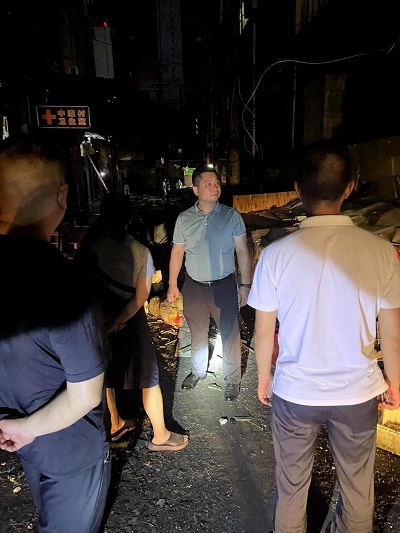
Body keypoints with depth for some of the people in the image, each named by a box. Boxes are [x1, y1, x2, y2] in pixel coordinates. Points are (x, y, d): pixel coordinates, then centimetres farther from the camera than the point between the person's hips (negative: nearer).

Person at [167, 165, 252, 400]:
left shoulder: (232, 216, -6)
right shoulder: (184, 218, -1)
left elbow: (242, 252, -4)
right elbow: (177, 252, 5)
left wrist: (245, 285, -6)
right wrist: (172, 284, 4)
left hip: (224, 285, -2)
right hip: (194, 286, 2)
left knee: (230, 333, 8)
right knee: (198, 332, 19)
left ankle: (233, 379, 30)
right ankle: (198, 371, 43)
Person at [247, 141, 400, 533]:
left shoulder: (276, 254, -19)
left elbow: (263, 333, -9)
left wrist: (263, 378, 9)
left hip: (294, 393, -1)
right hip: (358, 395, 2)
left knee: (291, 486, 23)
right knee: (358, 487, 27)